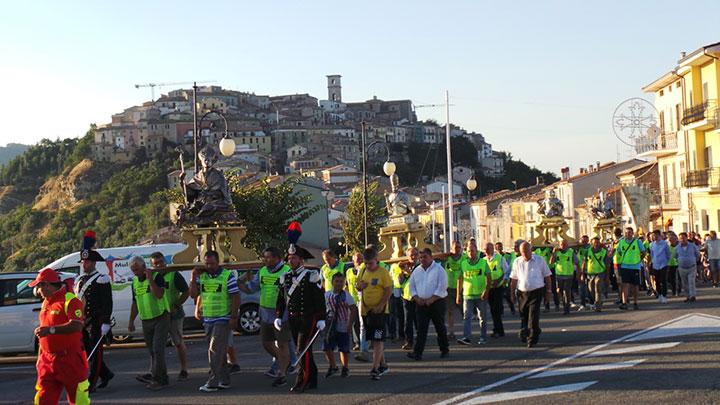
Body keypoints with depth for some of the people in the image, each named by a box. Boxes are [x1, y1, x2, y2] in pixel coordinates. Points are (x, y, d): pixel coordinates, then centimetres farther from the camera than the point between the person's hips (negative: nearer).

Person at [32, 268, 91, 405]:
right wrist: (40, 357, 24)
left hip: (70, 359, -8)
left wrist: (51, 330, -32)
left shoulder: (70, 300, -11)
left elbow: (77, 326, -26)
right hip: (48, 360, 8)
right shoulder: (45, 303, 17)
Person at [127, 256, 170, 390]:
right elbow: (135, 303, 20)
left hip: (161, 318, -7)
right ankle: (163, 379, 16)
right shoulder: (135, 282, 11)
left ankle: (156, 379, -10)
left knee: (158, 349, -13)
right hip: (146, 322, 7)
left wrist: (150, 278, -22)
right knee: (152, 351, 8)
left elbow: (159, 295, -25)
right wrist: (131, 321, 16)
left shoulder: (157, 276, -10)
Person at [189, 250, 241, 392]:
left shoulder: (228, 276, -7)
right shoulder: (201, 276, 8)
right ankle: (224, 380, 19)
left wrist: (233, 317, -14)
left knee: (215, 350, -10)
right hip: (207, 319, 6)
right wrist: (193, 278, -7)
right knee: (216, 352, 11)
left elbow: (236, 297, -8)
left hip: (223, 319, -6)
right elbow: (193, 295, 6)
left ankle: (212, 382, -8)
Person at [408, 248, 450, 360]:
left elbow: (442, 287, -10)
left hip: (436, 303, -3)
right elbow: (412, 287, 15)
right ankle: (417, 353, -10)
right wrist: (417, 298, -3)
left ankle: (444, 350, 22)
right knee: (421, 328, -4)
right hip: (421, 304, 3)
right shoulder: (416, 271, 12)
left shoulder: (439, 269, -4)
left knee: (440, 327, 7)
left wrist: (431, 300, -16)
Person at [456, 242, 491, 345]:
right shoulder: (463, 264, 7)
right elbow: (460, 280, 10)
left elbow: (489, 278, 1)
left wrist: (486, 290, -14)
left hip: (481, 295, 0)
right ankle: (467, 338, -19)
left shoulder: (483, 262, 3)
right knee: (467, 317, -12)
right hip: (467, 295, 0)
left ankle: (483, 337, 23)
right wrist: (458, 295, 7)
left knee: (483, 318, 9)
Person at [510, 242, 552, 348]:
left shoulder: (540, 260, 0)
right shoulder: (517, 262, 4)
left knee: (533, 316, -9)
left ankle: (532, 339, -2)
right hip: (522, 293, 2)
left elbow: (547, 277, 5)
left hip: (536, 292, -2)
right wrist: (512, 293, 9)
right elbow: (514, 279, 10)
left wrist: (549, 291, 3)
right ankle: (524, 333, 33)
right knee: (523, 315, 9)